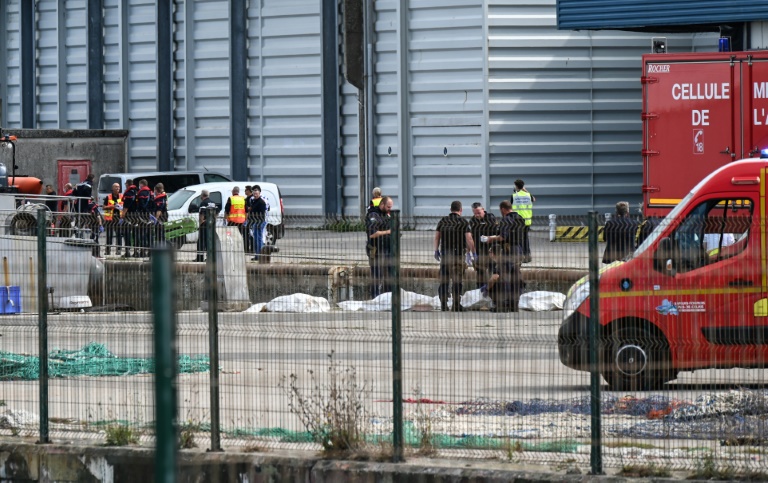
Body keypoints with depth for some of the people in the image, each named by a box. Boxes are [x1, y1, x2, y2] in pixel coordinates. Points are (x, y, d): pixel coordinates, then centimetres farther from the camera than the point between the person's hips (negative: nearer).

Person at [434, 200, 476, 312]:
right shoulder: (463, 222, -4)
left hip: (444, 254, 3)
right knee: (457, 281, 0)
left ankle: (443, 305, 10)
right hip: (458, 254, -3)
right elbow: (469, 238, -10)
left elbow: (437, 236, 6)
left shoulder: (443, 221, 7)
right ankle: (456, 305, -2)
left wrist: (436, 250, 15)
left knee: (444, 281, 10)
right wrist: (473, 252, 0)